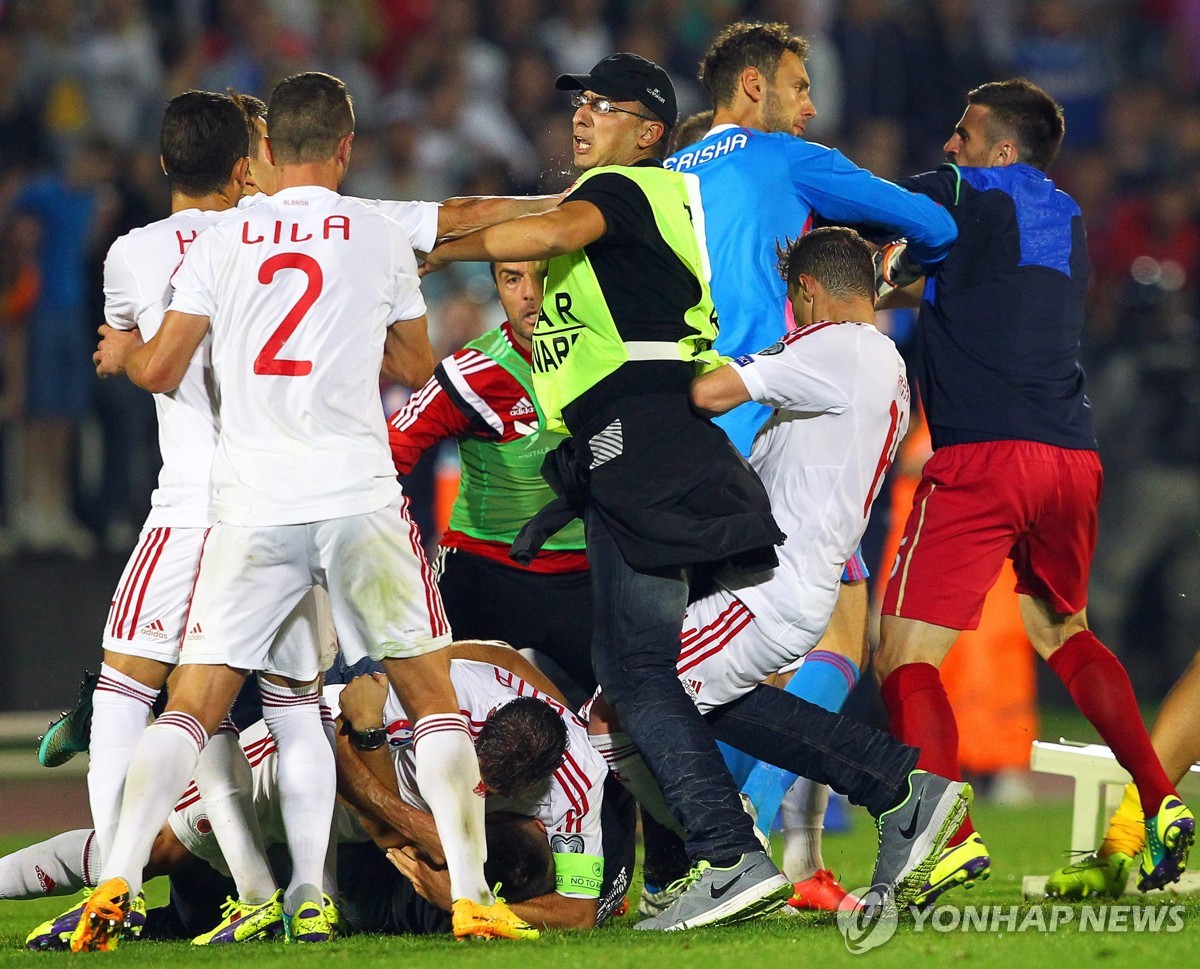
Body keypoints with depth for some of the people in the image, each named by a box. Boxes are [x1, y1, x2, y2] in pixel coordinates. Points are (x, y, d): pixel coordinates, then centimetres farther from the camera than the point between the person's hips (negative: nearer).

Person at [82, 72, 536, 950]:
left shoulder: (222, 242, 4)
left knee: (195, 704, 6)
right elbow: (416, 365, 16)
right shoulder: (381, 237, 4)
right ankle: (470, 894, 1)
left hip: (254, 506, 1)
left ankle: (116, 881, -8)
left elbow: (161, 371, 3)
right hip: (358, 498, -1)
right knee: (430, 689, 10)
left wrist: (122, 351, 25)